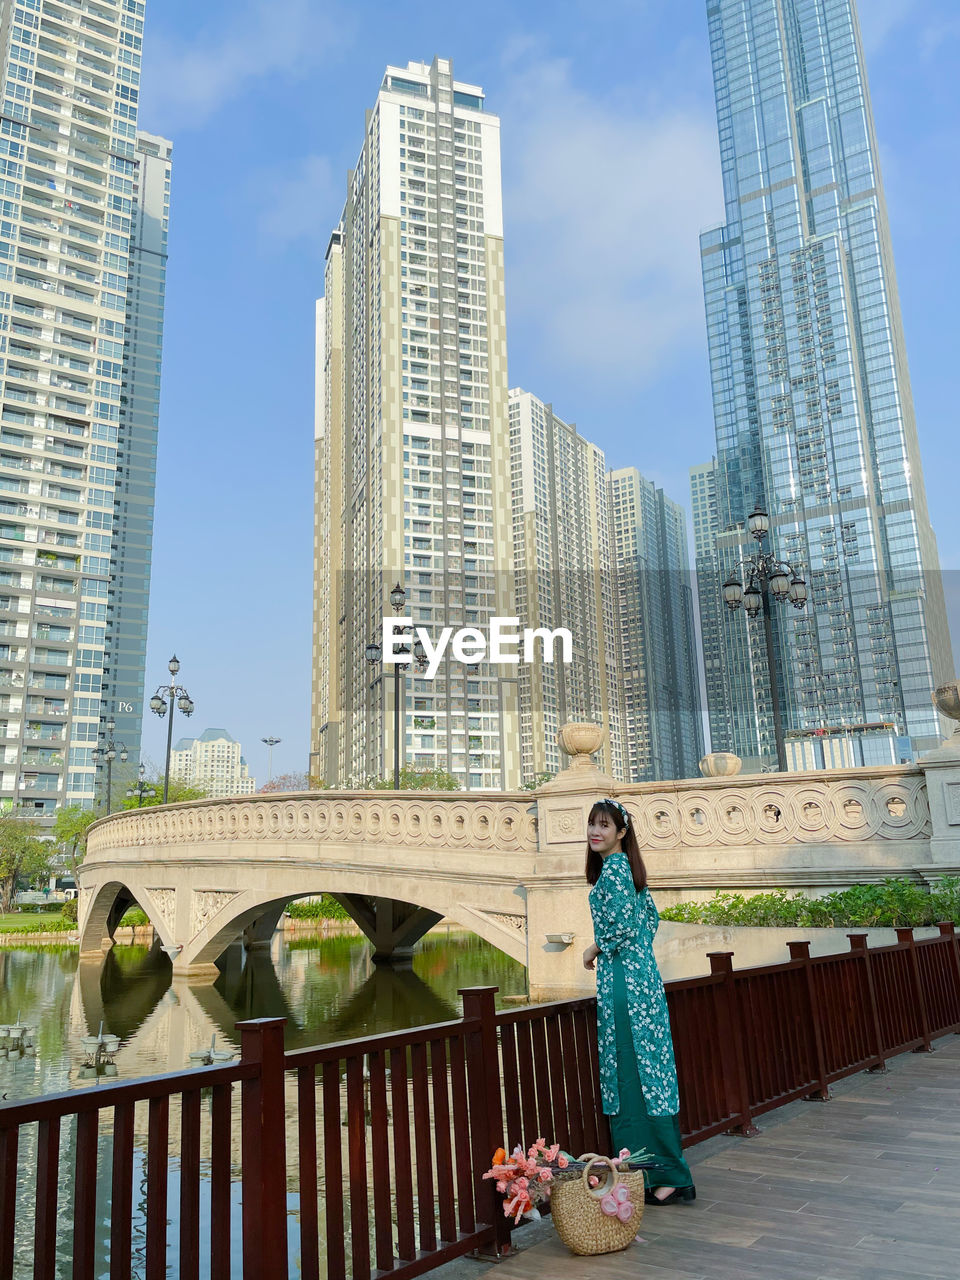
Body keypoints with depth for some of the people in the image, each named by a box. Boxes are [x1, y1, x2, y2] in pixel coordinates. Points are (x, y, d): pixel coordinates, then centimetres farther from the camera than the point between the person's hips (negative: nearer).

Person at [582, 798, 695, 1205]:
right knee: (647, 1069, 13)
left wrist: (594, 950, -7)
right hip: (642, 973, 10)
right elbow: (651, 916, 21)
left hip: (623, 980, -10)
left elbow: (625, 923, -22)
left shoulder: (612, 869, -14)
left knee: (633, 1071, -3)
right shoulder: (627, 866, 14)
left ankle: (665, 1176, 3)